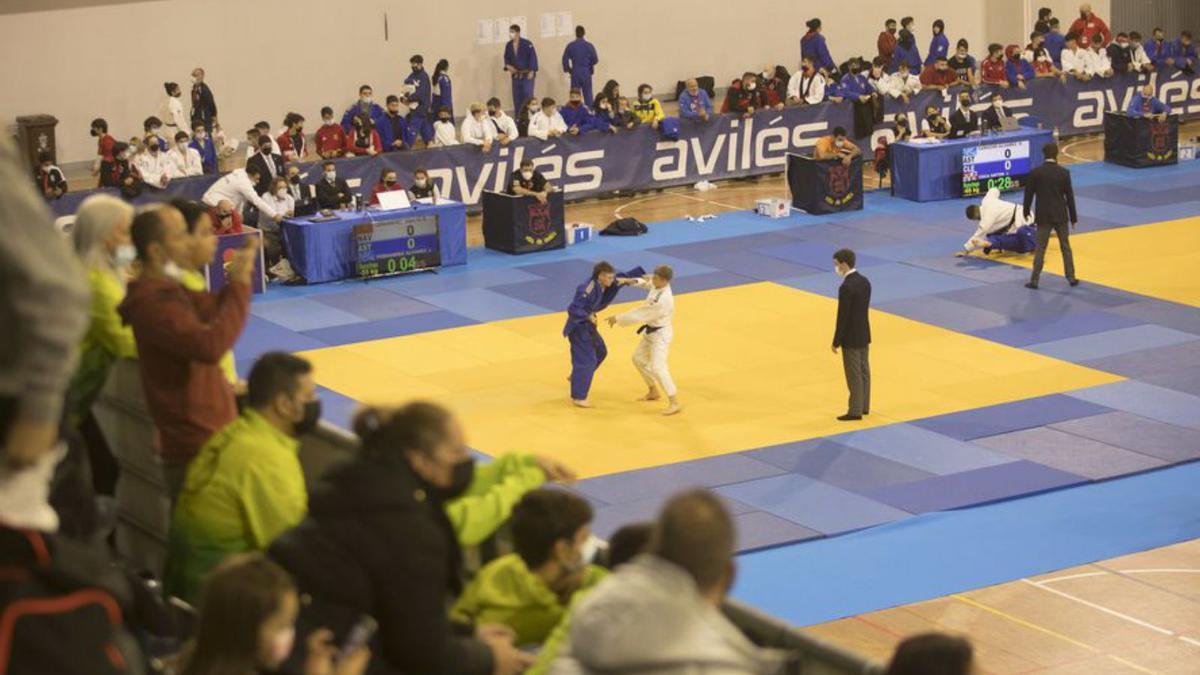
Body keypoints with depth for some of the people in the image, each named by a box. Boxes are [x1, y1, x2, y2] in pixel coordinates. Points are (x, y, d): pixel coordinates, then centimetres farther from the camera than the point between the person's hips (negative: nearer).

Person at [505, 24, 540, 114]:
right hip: (516, 75, 5)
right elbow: (507, 58, 17)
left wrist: (532, 71, -16)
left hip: (527, 75, -5)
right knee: (517, 96, 7)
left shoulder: (527, 44, -13)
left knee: (528, 95, -11)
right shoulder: (508, 45, 5)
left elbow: (533, 57, -12)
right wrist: (508, 67, -2)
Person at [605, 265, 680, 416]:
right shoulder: (658, 285, -9)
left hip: (660, 334, -10)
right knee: (639, 358, 22)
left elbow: (640, 314, -29)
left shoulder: (663, 300, -35)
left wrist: (618, 318, -20)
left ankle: (674, 403, -11)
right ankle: (653, 392, 38)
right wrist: (635, 282, -5)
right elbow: (647, 282, 17)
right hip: (651, 331, 10)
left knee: (657, 367, -17)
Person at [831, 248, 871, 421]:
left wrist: (836, 342, -13)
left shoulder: (846, 287, -24)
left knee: (854, 375, 0)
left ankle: (855, 411, 7)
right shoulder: (865, 281, 3)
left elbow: (842, 317, -21)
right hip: (864, 334, 9)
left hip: (851, 338, -9)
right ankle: (864, 406, 25)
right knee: (864, 371, 16)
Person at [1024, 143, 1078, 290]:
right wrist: (1073, 217, 6)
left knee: (1040, 249, 3)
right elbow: (1069, 196, -2)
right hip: (1061, 216, 1)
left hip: (1043, 216, -1)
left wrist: (1026, 212, 15)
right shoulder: (1064, 173, -7)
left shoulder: (1035, 173, -8)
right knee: (1065, 247, 14)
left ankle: (1034, 280, 1)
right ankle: (1071, 277, 19)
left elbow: (1029, 194, -1)